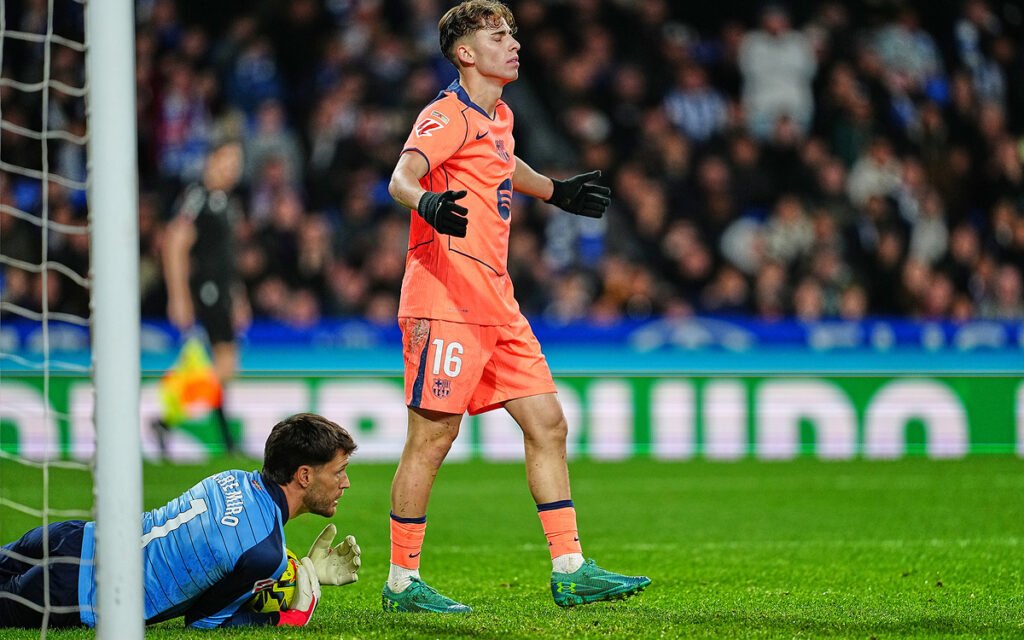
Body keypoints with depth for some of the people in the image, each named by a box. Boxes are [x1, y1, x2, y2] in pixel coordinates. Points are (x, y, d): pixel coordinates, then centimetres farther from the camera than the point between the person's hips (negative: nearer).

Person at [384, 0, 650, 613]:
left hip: (496, 302, 9)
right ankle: (402, 581, 2)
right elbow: (401, 177, -26)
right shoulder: (448, 116, -9)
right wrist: (428, 203, -46)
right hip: (445, 297, -9)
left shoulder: (498, 115, 17)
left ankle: (570, 570, 8)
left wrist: (555, 191, 51)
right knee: (433, 435, -6)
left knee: (547, 423, 5)